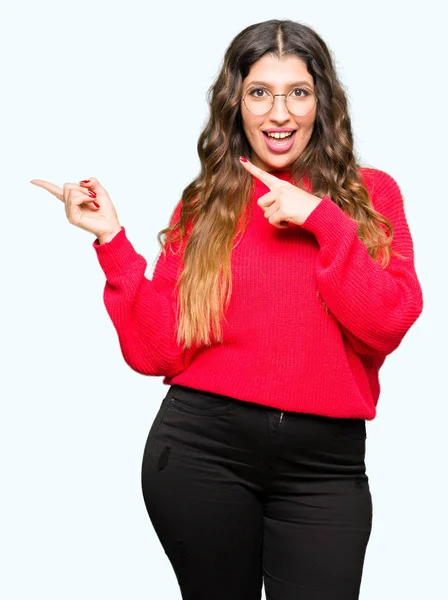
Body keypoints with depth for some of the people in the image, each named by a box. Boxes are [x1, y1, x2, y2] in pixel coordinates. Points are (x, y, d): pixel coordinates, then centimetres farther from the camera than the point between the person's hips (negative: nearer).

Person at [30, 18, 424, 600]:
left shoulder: (370, 194, 4)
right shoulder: (203, 205, 4)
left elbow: (389, 326, -10)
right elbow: (158, 351, -2)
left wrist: (322, 218, -15)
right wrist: (112, 240, -8)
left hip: (324, 464, 0)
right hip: (202, 448, 1)